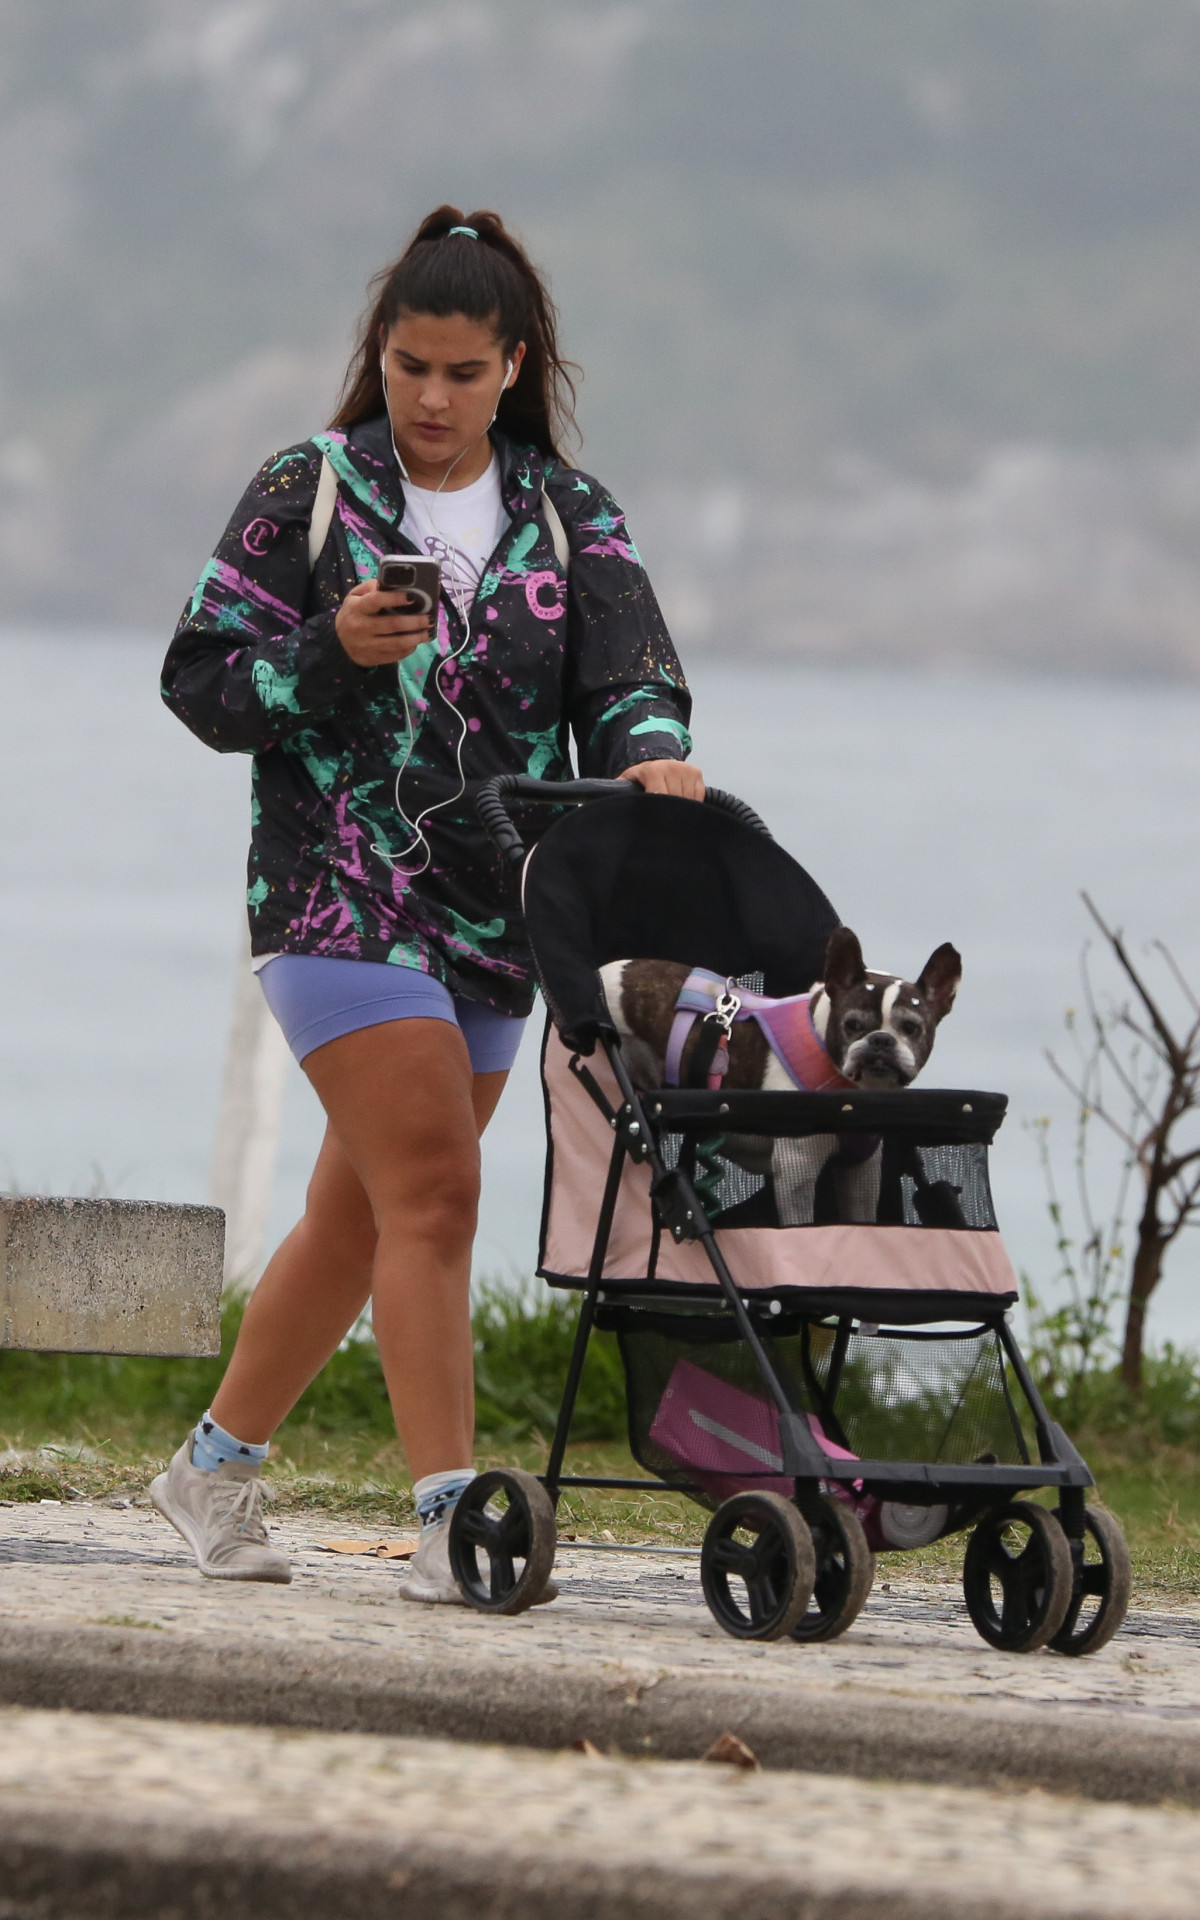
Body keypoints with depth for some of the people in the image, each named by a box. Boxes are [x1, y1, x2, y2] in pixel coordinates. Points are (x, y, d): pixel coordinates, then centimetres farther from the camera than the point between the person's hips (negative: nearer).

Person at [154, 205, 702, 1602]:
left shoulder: (571, 522, 9)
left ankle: (217, 1466, 29)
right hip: (339, 895, -4)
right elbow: (201, 681, -1)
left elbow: (628, 681, -3)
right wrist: (333, 652, -19)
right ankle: (449, 1519, -17)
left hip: (494, 913, 5)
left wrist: (653, 756, -25)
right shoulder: (307, 494, 0)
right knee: (432, 1189, -16)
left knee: (359, 1214, 12)